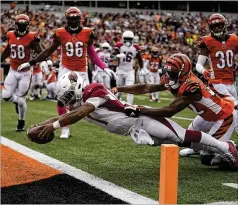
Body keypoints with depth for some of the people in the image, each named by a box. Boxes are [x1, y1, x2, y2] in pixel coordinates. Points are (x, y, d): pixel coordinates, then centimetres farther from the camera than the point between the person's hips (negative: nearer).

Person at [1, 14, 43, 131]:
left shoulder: (31, 37, -11)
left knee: (21, 99, 0)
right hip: (13, 71, 4)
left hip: (25, 73, -4)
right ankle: (17, 101, 30)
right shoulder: (10, 36, 2)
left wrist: (36, 42, -26)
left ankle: (21, 123, 20)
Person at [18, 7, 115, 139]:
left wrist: (104, 68, 5)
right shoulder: (60, 33, -3)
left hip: (82, 71, 1)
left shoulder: (87, 33, -2)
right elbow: (49, 51, 7)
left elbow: (91, 53, 10)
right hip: (66, 70, -1)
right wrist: (30, 63, 6)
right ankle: (65, 127, 1)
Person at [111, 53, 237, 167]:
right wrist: (119, 89, -14)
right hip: (207, 116, 9)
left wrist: (139, 110, -44)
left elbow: (169, 112, -39)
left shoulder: (192, 87, -35)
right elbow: (146, 88, -7)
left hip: (225, 116, -9)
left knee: (207, 159, -10)